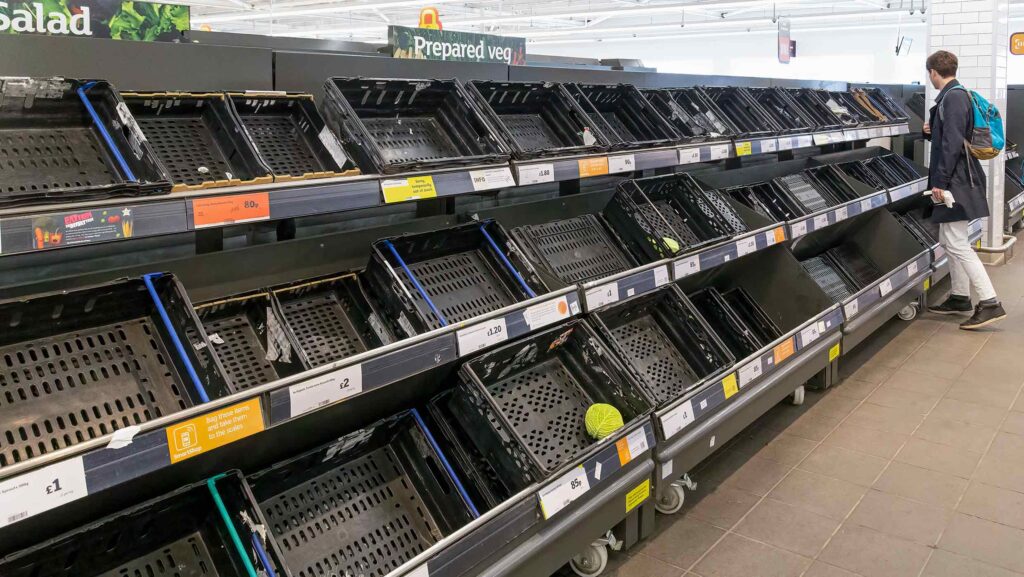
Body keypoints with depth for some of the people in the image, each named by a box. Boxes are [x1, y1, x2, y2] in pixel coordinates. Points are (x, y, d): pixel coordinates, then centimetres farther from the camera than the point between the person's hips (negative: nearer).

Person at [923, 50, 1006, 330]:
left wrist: (940, 181, -22)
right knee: (949, 241, 16)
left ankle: (990, 303, -10)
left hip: (956, 181, -11)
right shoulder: (955, 95, 15)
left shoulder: (953, 97, -16)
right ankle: (960, 298, 25)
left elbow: (953, 143, -23)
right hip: (955, 181, 11)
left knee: (957, 244, -11)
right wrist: (931, 131, 6)